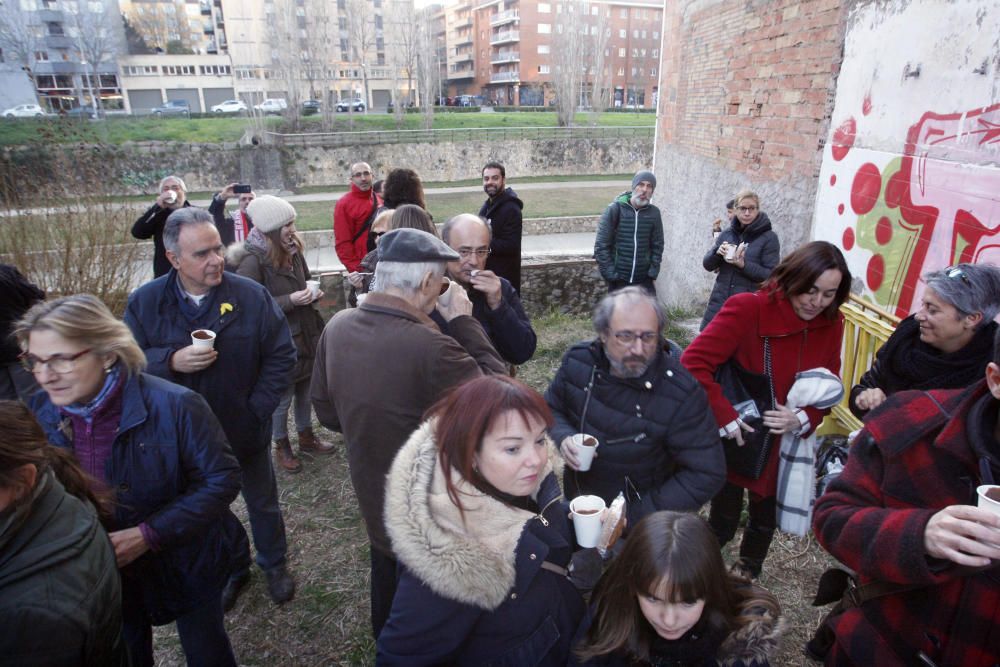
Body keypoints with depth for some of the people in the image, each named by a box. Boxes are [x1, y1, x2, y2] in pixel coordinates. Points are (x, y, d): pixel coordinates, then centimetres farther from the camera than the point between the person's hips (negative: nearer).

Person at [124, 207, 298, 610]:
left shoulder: (251, 295, -15)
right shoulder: (145, 302, -10)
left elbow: (281, 357, -10)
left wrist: (257, 410, -15)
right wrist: (171, 361, -27)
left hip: (246, 432, -1)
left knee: (263, 503, 20)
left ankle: (275, 565, 45)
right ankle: (231, 570, 47)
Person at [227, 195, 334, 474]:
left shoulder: (293, 251, 2)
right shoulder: (252, 261, -19)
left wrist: (312, 294, -3)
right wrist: (290, 300, -26)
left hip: (305, 335, 7)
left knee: (305, 391, 19)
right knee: (282, 398, 8)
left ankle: (306, 437, 39)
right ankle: (282, 447, 29)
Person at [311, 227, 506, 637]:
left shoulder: (337, 327, -12)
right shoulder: (430, 347, -37)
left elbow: (326, 411, 0)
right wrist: (464, 323, -17)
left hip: (372, 496, 7)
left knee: (388, 588, 31)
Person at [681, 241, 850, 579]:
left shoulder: (831, 323, -6)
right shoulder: (748, 308, -23)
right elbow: (693, 363, -27)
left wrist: (803, 418, -16)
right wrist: (725, 418, -27)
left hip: (782, 446, 5)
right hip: (733, 442, -5)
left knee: (765, 521, 24)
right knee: (723, 523, 11)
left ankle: (747, 576, 53)